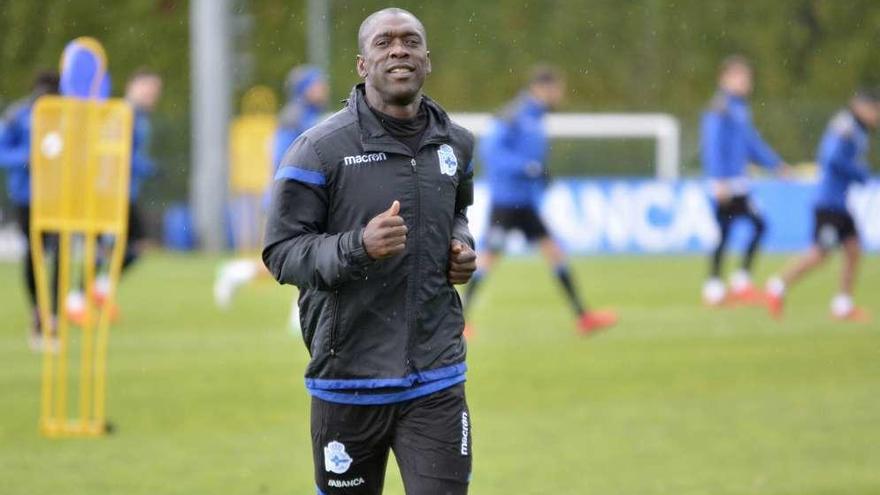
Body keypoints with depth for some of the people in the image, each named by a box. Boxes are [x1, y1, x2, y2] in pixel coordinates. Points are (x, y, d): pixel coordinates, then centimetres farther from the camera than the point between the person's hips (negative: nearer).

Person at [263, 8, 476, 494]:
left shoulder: (454, 143, 8)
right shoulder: (320, 148, -8)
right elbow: (281, 252, -9)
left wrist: (462, 247, 5)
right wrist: (358, 247, -26)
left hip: (436, 382, 3)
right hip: (348, 378, -3)